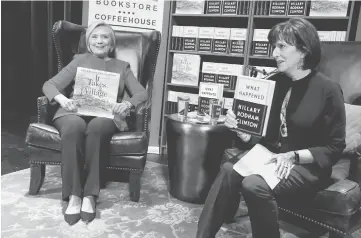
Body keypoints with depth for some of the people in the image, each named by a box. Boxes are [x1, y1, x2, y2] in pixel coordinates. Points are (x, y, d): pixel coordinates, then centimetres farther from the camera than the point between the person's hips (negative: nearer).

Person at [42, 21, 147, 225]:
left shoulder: (122, 66, 22)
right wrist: (62, 98, -12)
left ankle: (90, 195, -30)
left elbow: (142, 93, 9)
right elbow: (50, 84, 13)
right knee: (74, 127, -37)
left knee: (96, 127, -38)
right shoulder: (80, 60, 22)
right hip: (75, 112, 1)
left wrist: (128, 104, -15)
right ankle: (73, 195, -29)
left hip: (106, 115, 0)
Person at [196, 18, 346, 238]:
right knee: (229, 170, -27)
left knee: (254, 185, -32)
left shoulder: (328, 90, -9)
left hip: (308, 166, -4)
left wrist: (293, 156, -18)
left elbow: (334, 149, -6)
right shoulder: (274, 83, 5)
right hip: (269, 155, 4)